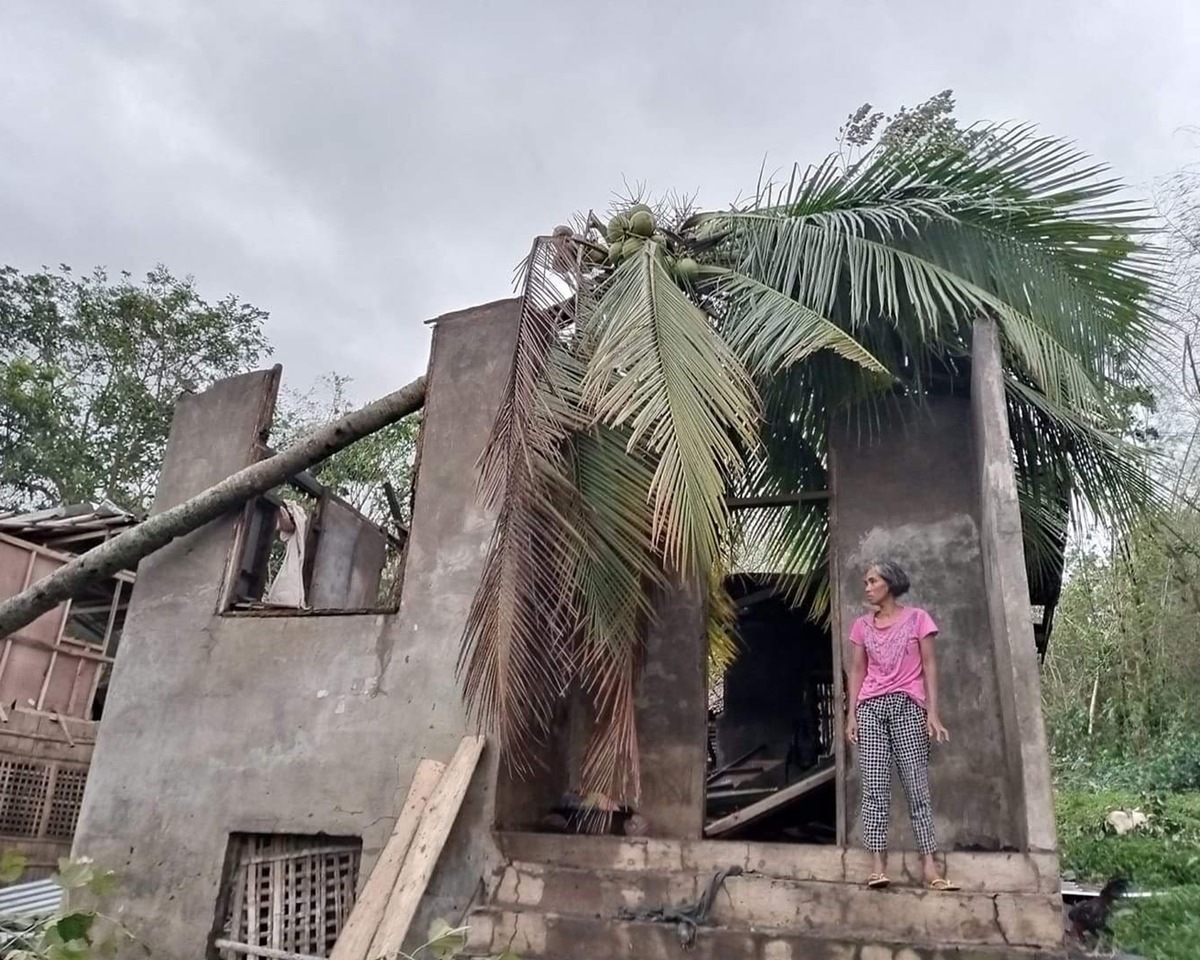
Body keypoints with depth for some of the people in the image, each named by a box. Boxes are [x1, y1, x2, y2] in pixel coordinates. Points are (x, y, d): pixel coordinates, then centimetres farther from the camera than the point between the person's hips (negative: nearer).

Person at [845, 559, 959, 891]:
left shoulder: (917, 618, 7)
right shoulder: (862, 625, 14)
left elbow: (929, 666, 3)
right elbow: (857, 671, 13)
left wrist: (933, 711, -6)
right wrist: (852, 714, 4)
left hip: (907, 706, -2)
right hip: (870, 707, 2)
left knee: (917, 784, -4)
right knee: (874, 786, -6)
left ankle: (929, 864, -4)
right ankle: (878, 864, -8)